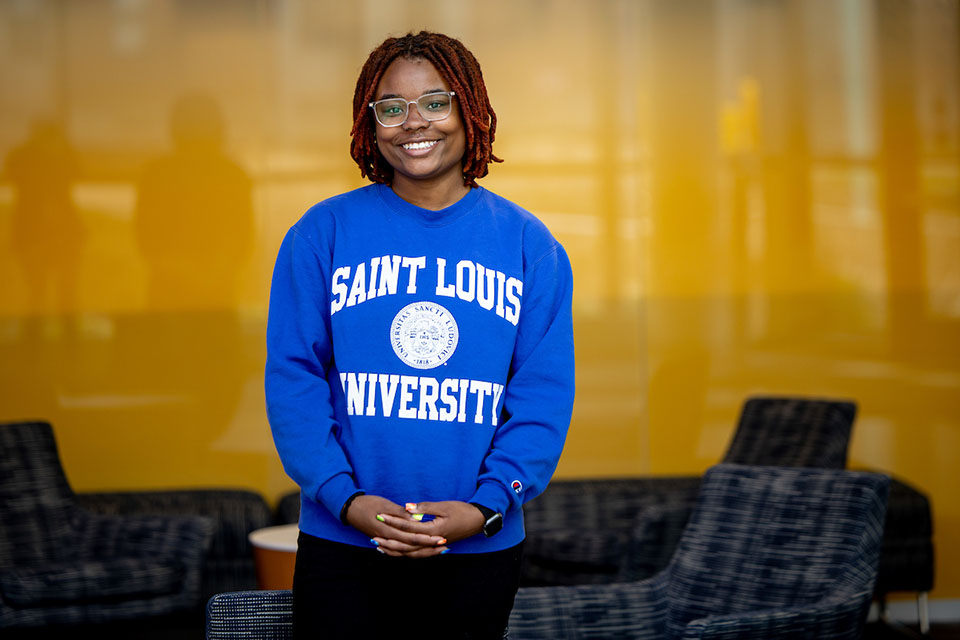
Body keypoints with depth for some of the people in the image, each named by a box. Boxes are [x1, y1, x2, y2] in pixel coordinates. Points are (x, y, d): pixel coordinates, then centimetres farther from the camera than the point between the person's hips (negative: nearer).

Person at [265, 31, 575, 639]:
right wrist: (345, 498, -15)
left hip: (480, 551, 1)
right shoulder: (322, 234, 1)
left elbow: (544, 395, -1)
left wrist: (486, 506, -14)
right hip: (340, 546, -1)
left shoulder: (528, 244, 3)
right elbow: (292, 378, -3)